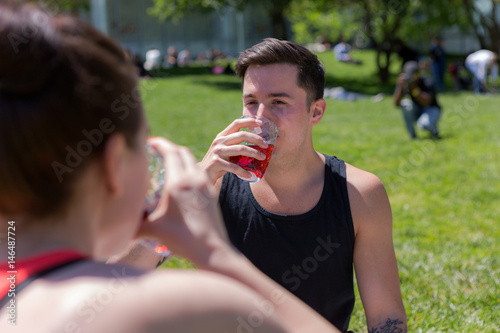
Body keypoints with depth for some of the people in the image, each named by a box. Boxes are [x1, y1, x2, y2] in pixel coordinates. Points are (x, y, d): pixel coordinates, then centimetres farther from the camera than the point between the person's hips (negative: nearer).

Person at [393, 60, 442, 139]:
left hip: (431, 110, -4)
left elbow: (427, 102, -34)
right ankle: (412, 136, -16)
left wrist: (414, 88, -43)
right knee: (406, 103, -29)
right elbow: (396, 103, -22)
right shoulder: (404, 82, -12)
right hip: (416, 111, 4)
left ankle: (434, 129, 3)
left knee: (423, 124, -37)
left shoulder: (427, 82, -22)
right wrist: (400, 87, -37)